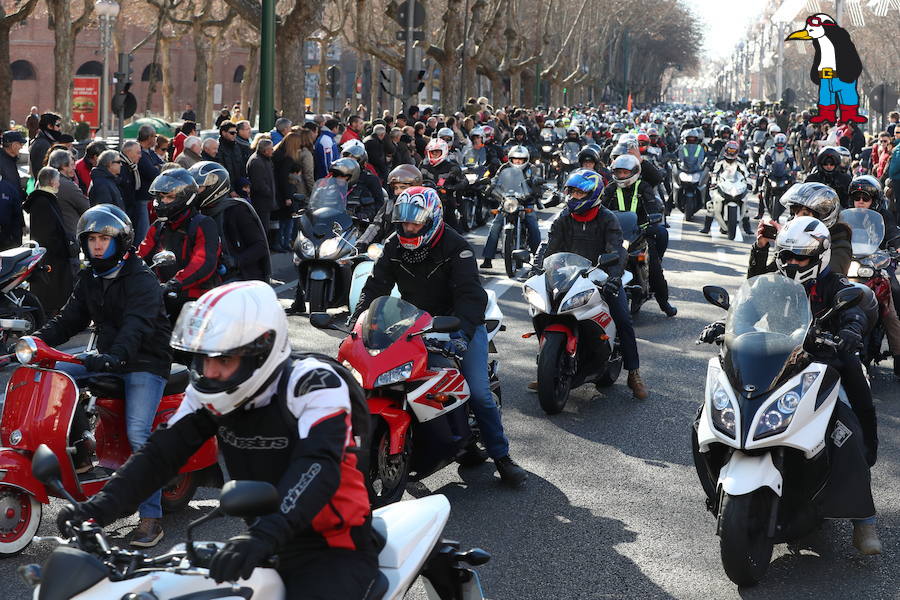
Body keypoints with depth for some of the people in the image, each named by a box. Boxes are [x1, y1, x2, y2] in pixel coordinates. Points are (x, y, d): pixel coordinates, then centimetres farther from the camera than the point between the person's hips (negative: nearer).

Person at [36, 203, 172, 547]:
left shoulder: (142, 281, -15)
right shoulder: (90, 278, 11)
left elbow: (137, 324, -31)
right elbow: (71, 318, 7)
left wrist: (116, 355, -50)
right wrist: (38, 339, -12)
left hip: (146, 363, -8)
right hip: (108, 358, 8)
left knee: (137, 433, -25)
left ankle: (151, 517, -20)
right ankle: (79, 452, -1)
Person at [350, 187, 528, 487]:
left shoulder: (455, 246, -16)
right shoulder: (395, 247, 1)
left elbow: (469, 293, -26)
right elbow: (375, 287, -3)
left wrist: (462, 332, -42)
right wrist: (357, 322, -19)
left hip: (459, 323, -5)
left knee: (478, 393, -17)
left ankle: (502, 457, -7)